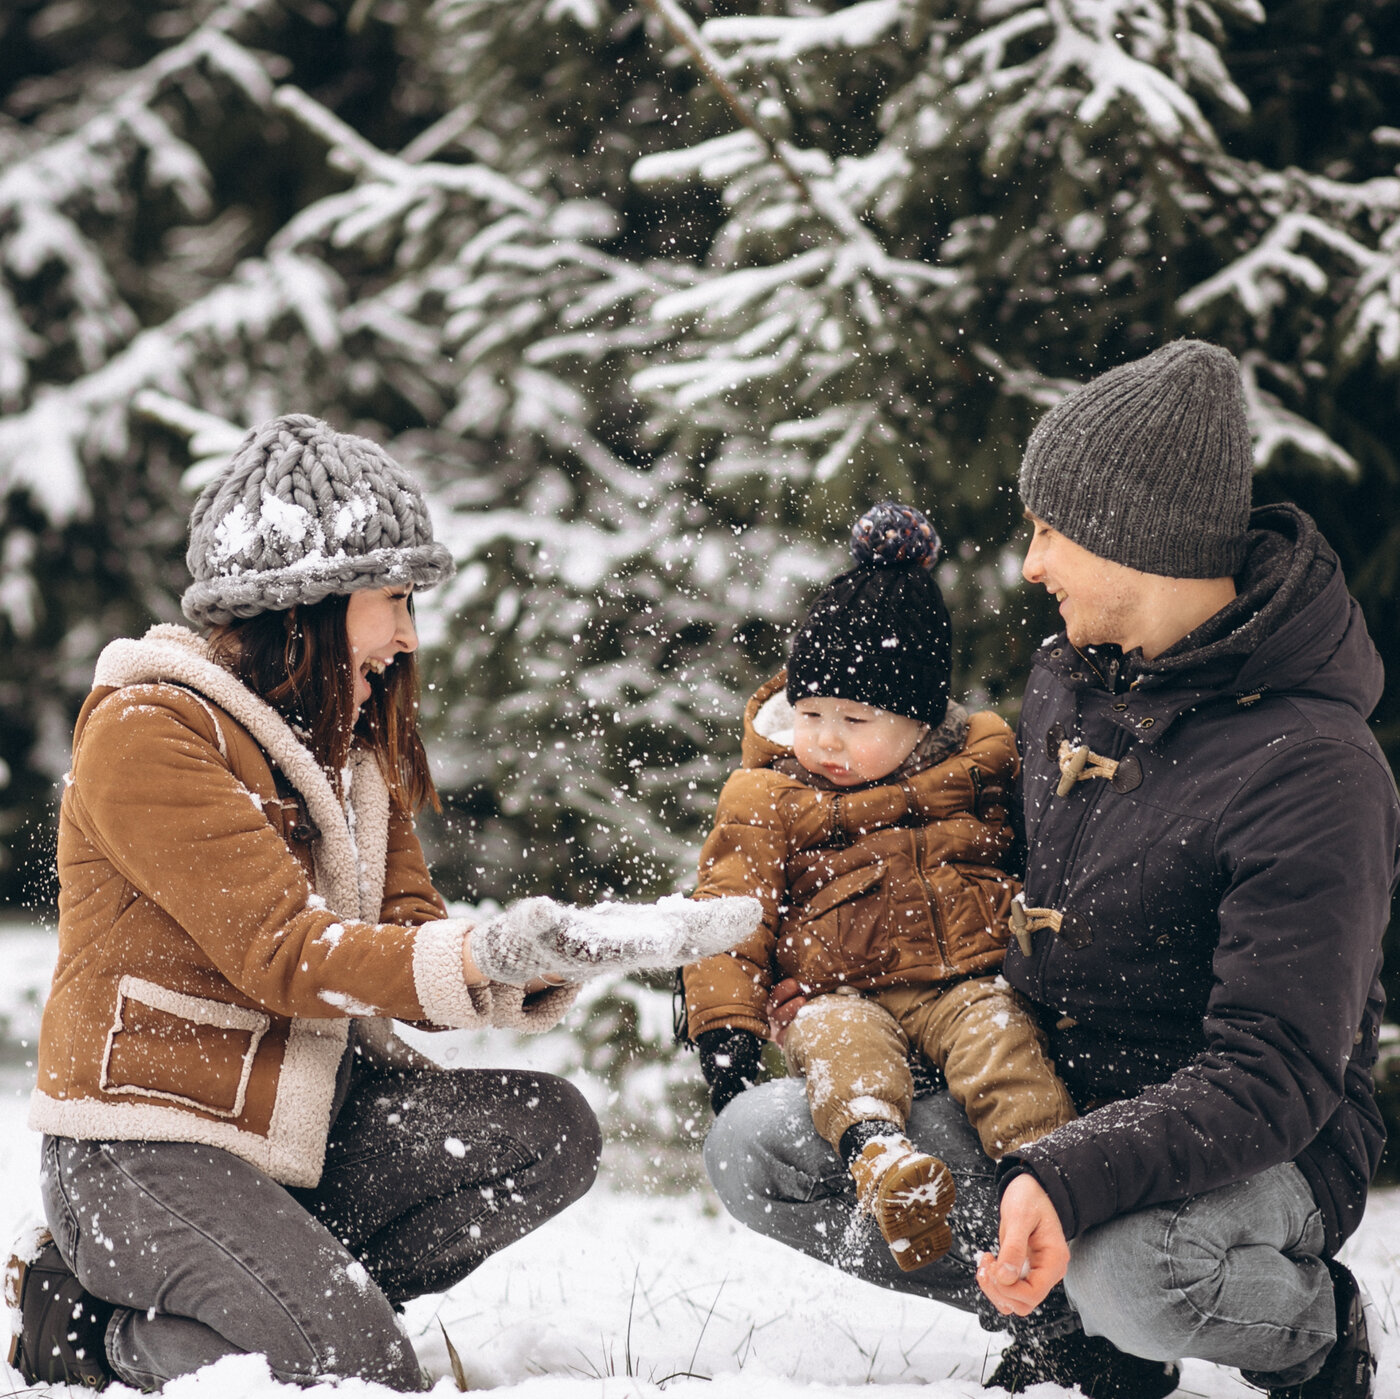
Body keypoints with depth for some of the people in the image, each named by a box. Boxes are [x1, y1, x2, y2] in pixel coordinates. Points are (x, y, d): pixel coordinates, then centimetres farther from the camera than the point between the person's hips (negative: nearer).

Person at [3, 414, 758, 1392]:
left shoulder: (351, 746, 15)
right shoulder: (148, 733, -13)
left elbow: (411, 938, 4)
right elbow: (282, 951, -22)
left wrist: (555, 957, -16)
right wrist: (482, 959, -35)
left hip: (310, 1122, 8)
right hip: (146, 1149, -8)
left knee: (547, 1130, -12)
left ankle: (297, 1289, -8)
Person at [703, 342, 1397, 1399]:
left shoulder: (1313, 768, -22)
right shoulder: (1066, 682, 4)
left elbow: (1274, 1074, -27)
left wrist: (1070, 1182, -41)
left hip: (1257, 1152, -7)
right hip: (1046, 1106, 7)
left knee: (1127, 1261, -40)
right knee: (754, 1146, -8)